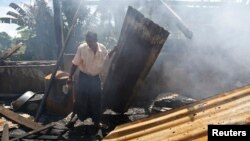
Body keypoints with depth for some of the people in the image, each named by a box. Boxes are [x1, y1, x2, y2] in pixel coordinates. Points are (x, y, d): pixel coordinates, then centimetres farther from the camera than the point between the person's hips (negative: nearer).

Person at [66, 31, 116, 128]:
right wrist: (70, 77, -13)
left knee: (96, 99, 11)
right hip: (84, 77, -3)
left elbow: (107, 57, 12)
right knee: (80, 99, 2)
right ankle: (74, 116, 24)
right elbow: (75, 64, -12)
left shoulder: (102, 48, -11)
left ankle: (96, 121, 25)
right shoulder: (82, 48, -20)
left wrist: (114, 50, -3)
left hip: (96, 77, 3)